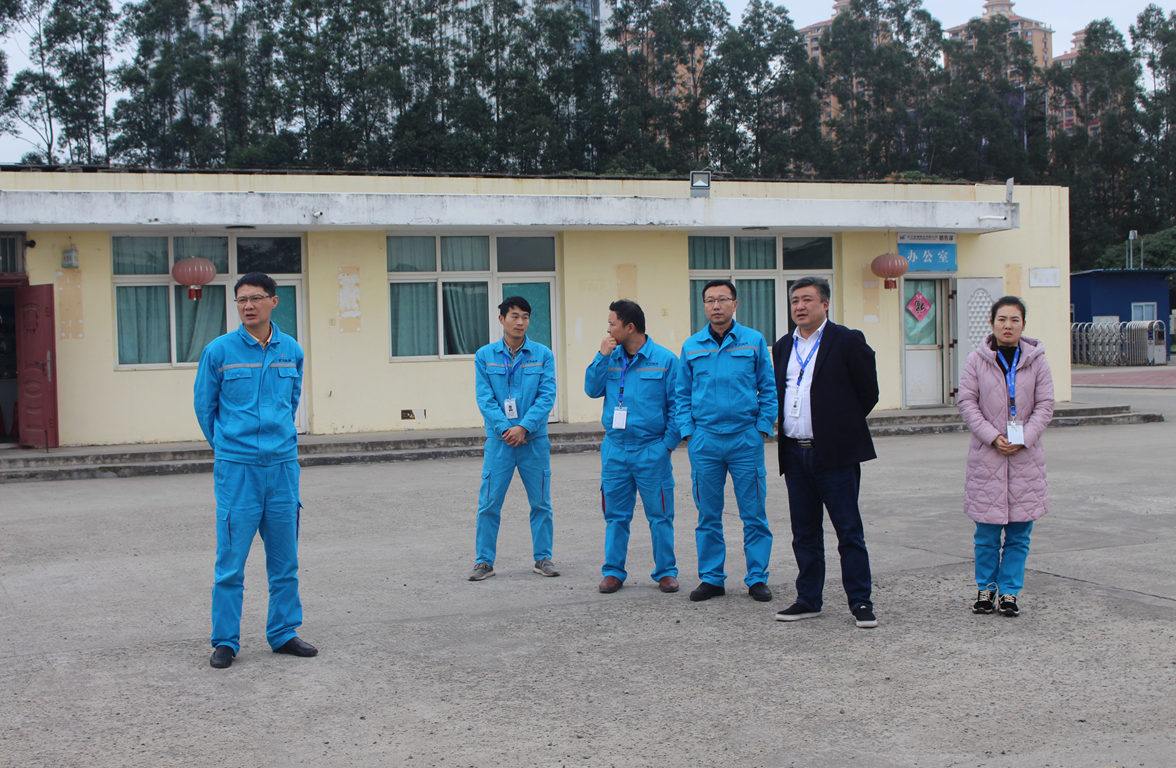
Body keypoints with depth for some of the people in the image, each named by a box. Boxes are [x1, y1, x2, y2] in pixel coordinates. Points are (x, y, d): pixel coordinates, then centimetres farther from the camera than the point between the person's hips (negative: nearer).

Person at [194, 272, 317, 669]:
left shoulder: (291, 351, 7)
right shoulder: (219, 351, -2)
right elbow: (204, 406, 9)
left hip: (283, 464, 3)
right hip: (236, 469, -3)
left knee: (284, 560, 8)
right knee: (231, 561, -2)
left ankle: (284, 633, 20)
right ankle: (225, 641, 9)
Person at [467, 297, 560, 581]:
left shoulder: (543, 355, 2)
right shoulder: (485, 355, 3)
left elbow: (547, 395, -5)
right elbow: (485, 398, -2)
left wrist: (524, 427, -16)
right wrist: (505, 429, -14)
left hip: (534, 439, 0)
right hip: (499, 438, 0)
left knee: (541, 502, 6)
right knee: (489, 503, 0)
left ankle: (543, 558, 18)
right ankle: (484, 561, 9)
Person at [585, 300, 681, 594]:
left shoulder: (665, 359, -4)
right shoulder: (611, 357, 9)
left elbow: (677, 405, -3)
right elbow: (592, 390, 5)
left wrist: (669, 443, -8)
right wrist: (602, 357, -5)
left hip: (651, 450, -4)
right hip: (615, 449, 4)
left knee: (660, 515, 3)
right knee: (616, 515, 9)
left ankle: (666, 572, 14)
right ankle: (613, 571, 17)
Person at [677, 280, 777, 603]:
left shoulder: (754, 341, 3)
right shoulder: (691, 347, 8)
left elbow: (768, 390, 5)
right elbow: (683, 394, 13)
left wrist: (762, 428, -4)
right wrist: (688, 431, 1)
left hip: (746, 439, -2)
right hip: (704, 440, 2)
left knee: (754, 513, 1)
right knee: (708, 516, 6)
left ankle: (757, 578, 11)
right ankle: (711, 578, 16)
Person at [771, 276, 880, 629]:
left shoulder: (848, 341, -4)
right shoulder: (782, 347, 14)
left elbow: (868, 393, -1)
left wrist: (842, 425, 4)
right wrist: (784, 427, 11)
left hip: (835, 453, -5)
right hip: (795, 452, 6)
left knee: (849, 531, -1)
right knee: (804, 533, 11)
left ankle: (860, 602, 6)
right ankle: (808, 599, 20)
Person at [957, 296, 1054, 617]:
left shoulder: (1036, 360, 4)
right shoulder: (977, 361, 1)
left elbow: (1045, 405, 2)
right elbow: (967, 404, -2)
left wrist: (1023, 439, -11)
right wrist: (993, 437, -14)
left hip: (1026, 458, 1)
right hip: (986, 458, -1)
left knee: (1019, 533, 4)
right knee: (987, 533, 2)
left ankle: (1009, 591, 16)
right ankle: (985, 588, 19)